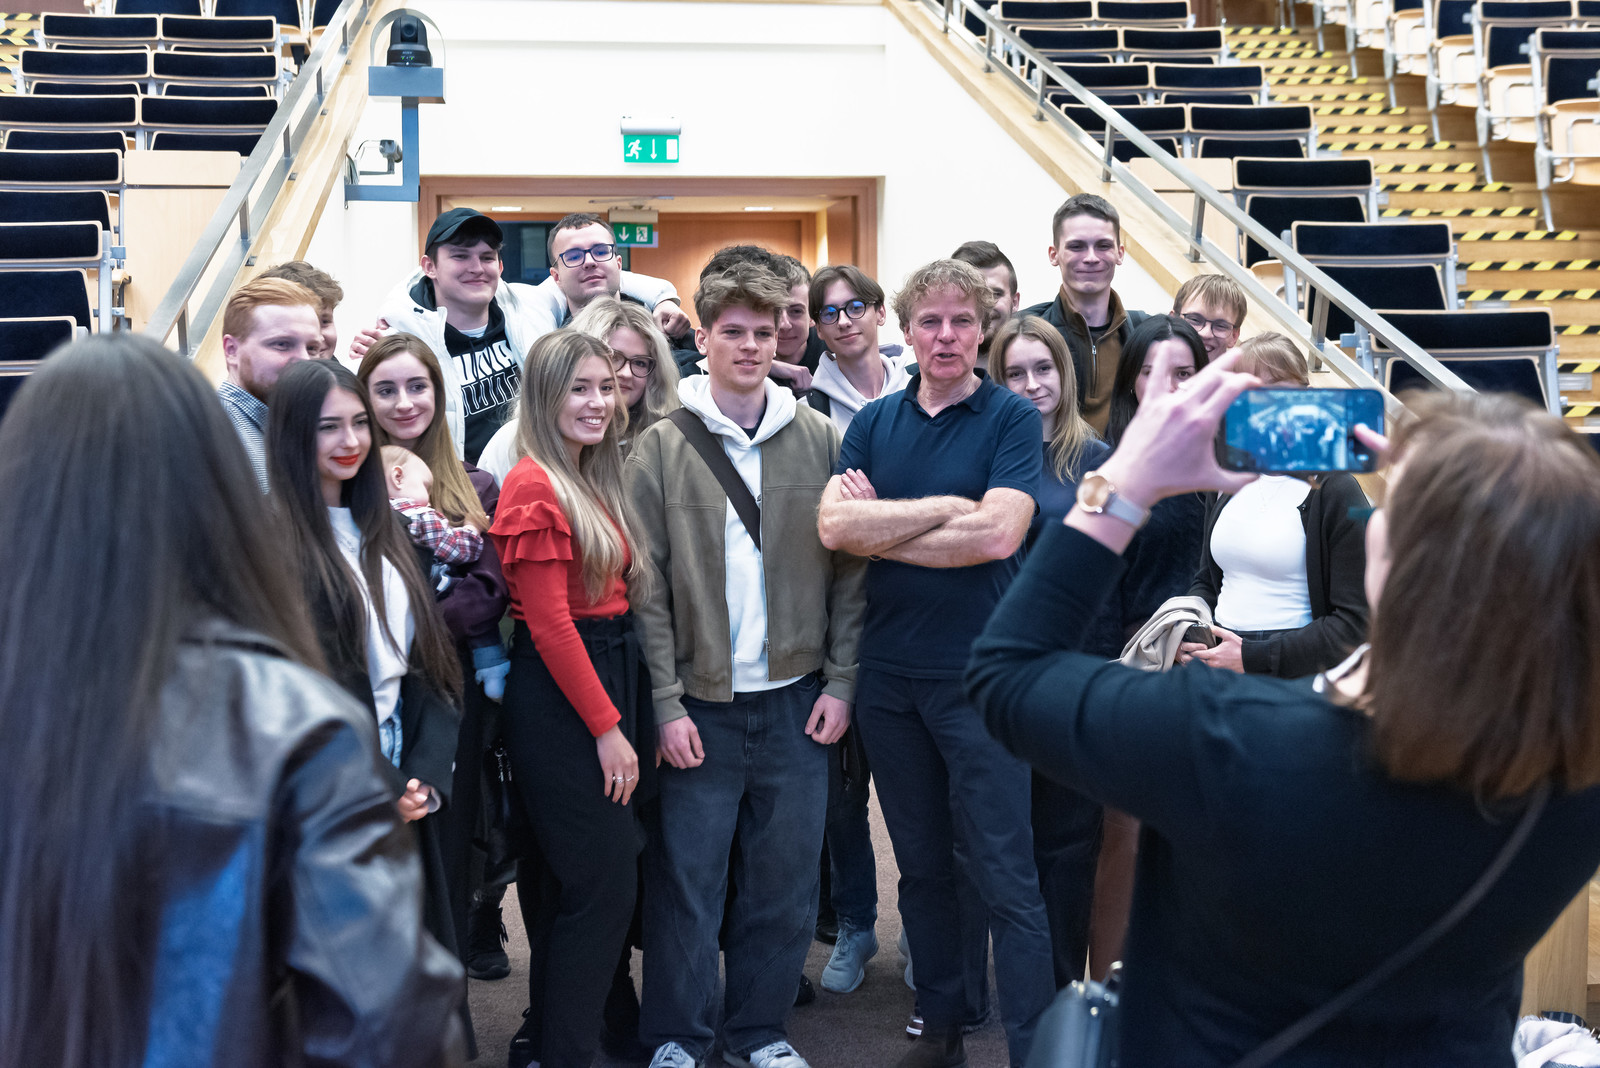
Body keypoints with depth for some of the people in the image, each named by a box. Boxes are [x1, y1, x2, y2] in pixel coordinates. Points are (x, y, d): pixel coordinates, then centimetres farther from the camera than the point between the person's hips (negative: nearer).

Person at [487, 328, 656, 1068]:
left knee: (570, 882, 16)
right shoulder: (535, 486, -14)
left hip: (610, 678, 9)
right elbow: (549, 624, -17)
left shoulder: (595, 481, 13)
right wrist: (607, 726, -15)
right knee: (604, 884, -4)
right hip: (560, 697, -9)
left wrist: (628, 714, 7)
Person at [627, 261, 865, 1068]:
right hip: (700, 702, -2)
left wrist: (840, 682, 0)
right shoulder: (661, 449, -3)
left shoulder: (821, 441, 3)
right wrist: (666, 703, -9)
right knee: (687, 879, 5)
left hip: (797, 699, 2)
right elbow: (646, 587, -5)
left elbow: (848, 569, 5)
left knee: (785, 880, 10)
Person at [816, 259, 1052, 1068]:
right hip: (888, 669, 5)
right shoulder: (874, 422, 8)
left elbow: (997, 534, -17)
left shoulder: (1012, 418, -4)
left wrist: (878, 530, -8)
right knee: (921, 866, 16)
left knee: (1008, 878, -3)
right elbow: (833, 524, -6)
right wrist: (945, 508, -11)